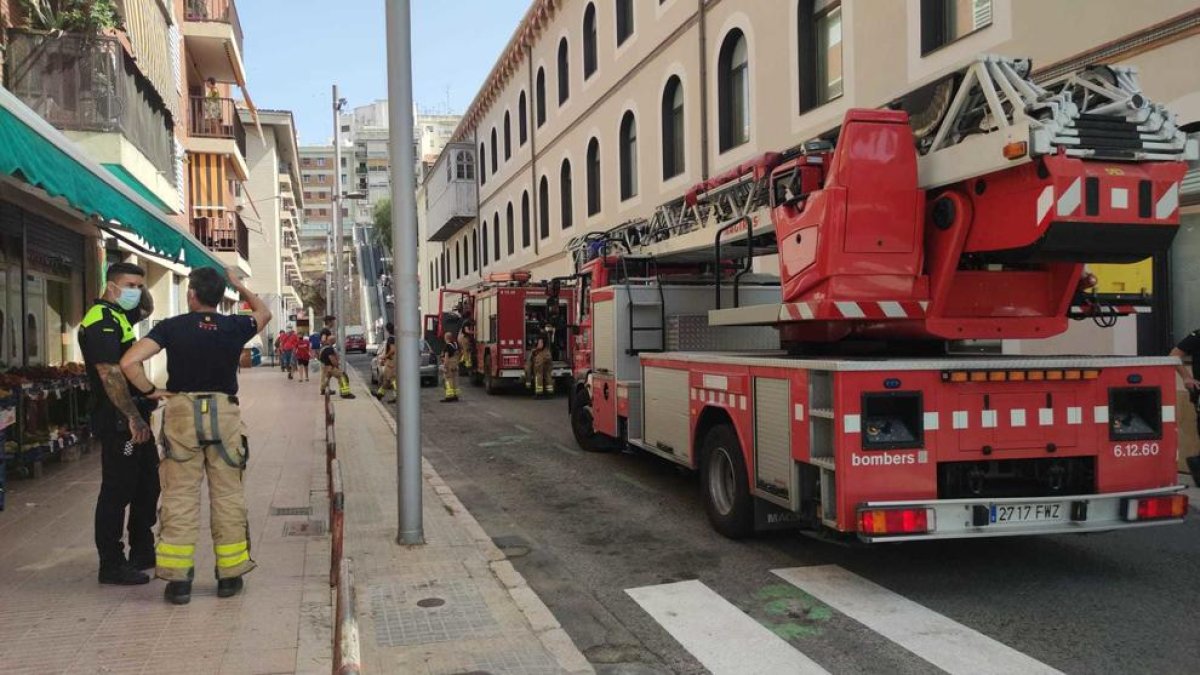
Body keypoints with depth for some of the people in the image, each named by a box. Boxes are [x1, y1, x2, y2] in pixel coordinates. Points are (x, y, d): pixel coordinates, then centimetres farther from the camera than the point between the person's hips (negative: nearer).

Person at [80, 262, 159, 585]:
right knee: (117, 491, -3)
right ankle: (111, 565, 5)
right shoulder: (100, 322, -16)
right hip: (118, 421, -10)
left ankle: (143, 553, 28)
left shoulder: (119, 315, 14)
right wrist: (133, 419, -23)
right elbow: (110, 374, -23)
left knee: (147, 486, 16)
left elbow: (147, 309, 36)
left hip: (135, 416, 10)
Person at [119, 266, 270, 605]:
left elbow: (129, 362, -13)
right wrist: (240, 285, 32)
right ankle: (230, 575, 15)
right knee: (228, 496, 8)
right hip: (224, 413, 1)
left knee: (179, 497, 5)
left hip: (182, 412, -1)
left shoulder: (171, 327, -3)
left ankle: (178, 579, 8)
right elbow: (264, 313, 24)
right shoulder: (234, 327, 1)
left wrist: (151, 391, 2)